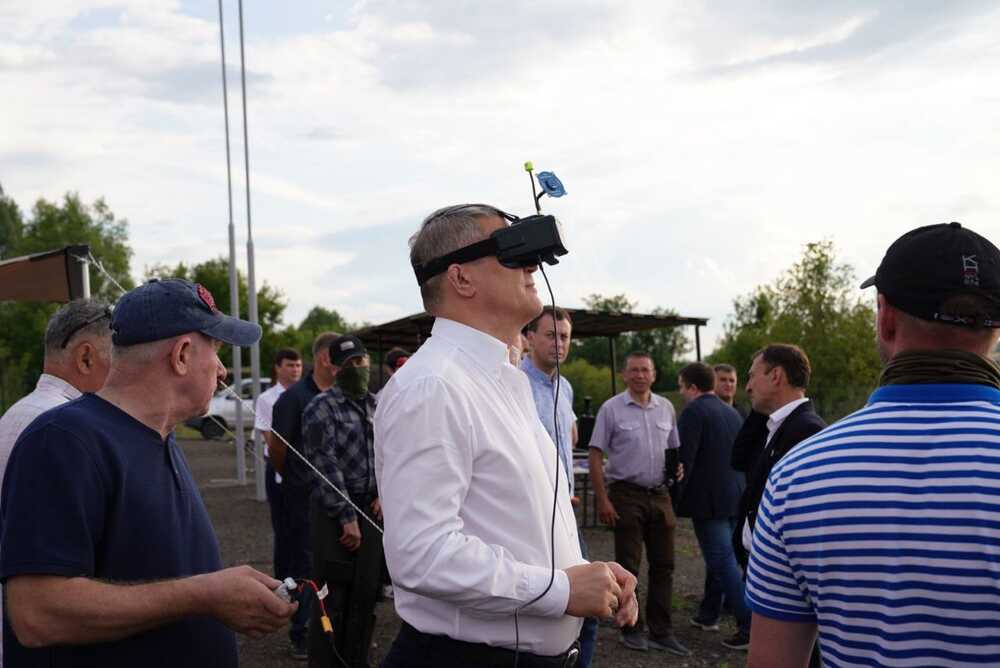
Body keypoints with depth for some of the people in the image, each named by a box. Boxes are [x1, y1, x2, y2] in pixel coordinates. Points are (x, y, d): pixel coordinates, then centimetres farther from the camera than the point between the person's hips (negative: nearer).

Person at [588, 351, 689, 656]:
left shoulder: (666, 408, 7)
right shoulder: (611, 409, -6)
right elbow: (595, 456, -6)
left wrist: (677, 468, 1)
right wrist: (603, 499, -11)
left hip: (660, 494, 4)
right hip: (626, 493, -4)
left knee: (663, 565, 7)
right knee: (628, 565, 3)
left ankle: (661, 632, 16)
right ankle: (632, 629, 16)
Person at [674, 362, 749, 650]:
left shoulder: (693, 412, -13)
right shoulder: (732, 412, 12)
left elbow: (684, 459, -17)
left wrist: (675, 500, -10)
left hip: (709, 499, -8)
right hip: (736, 497, 8)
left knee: (724, 562, -5)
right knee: (719, 557, 19)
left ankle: (750, 626, -7)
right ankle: (708, 615, 31)